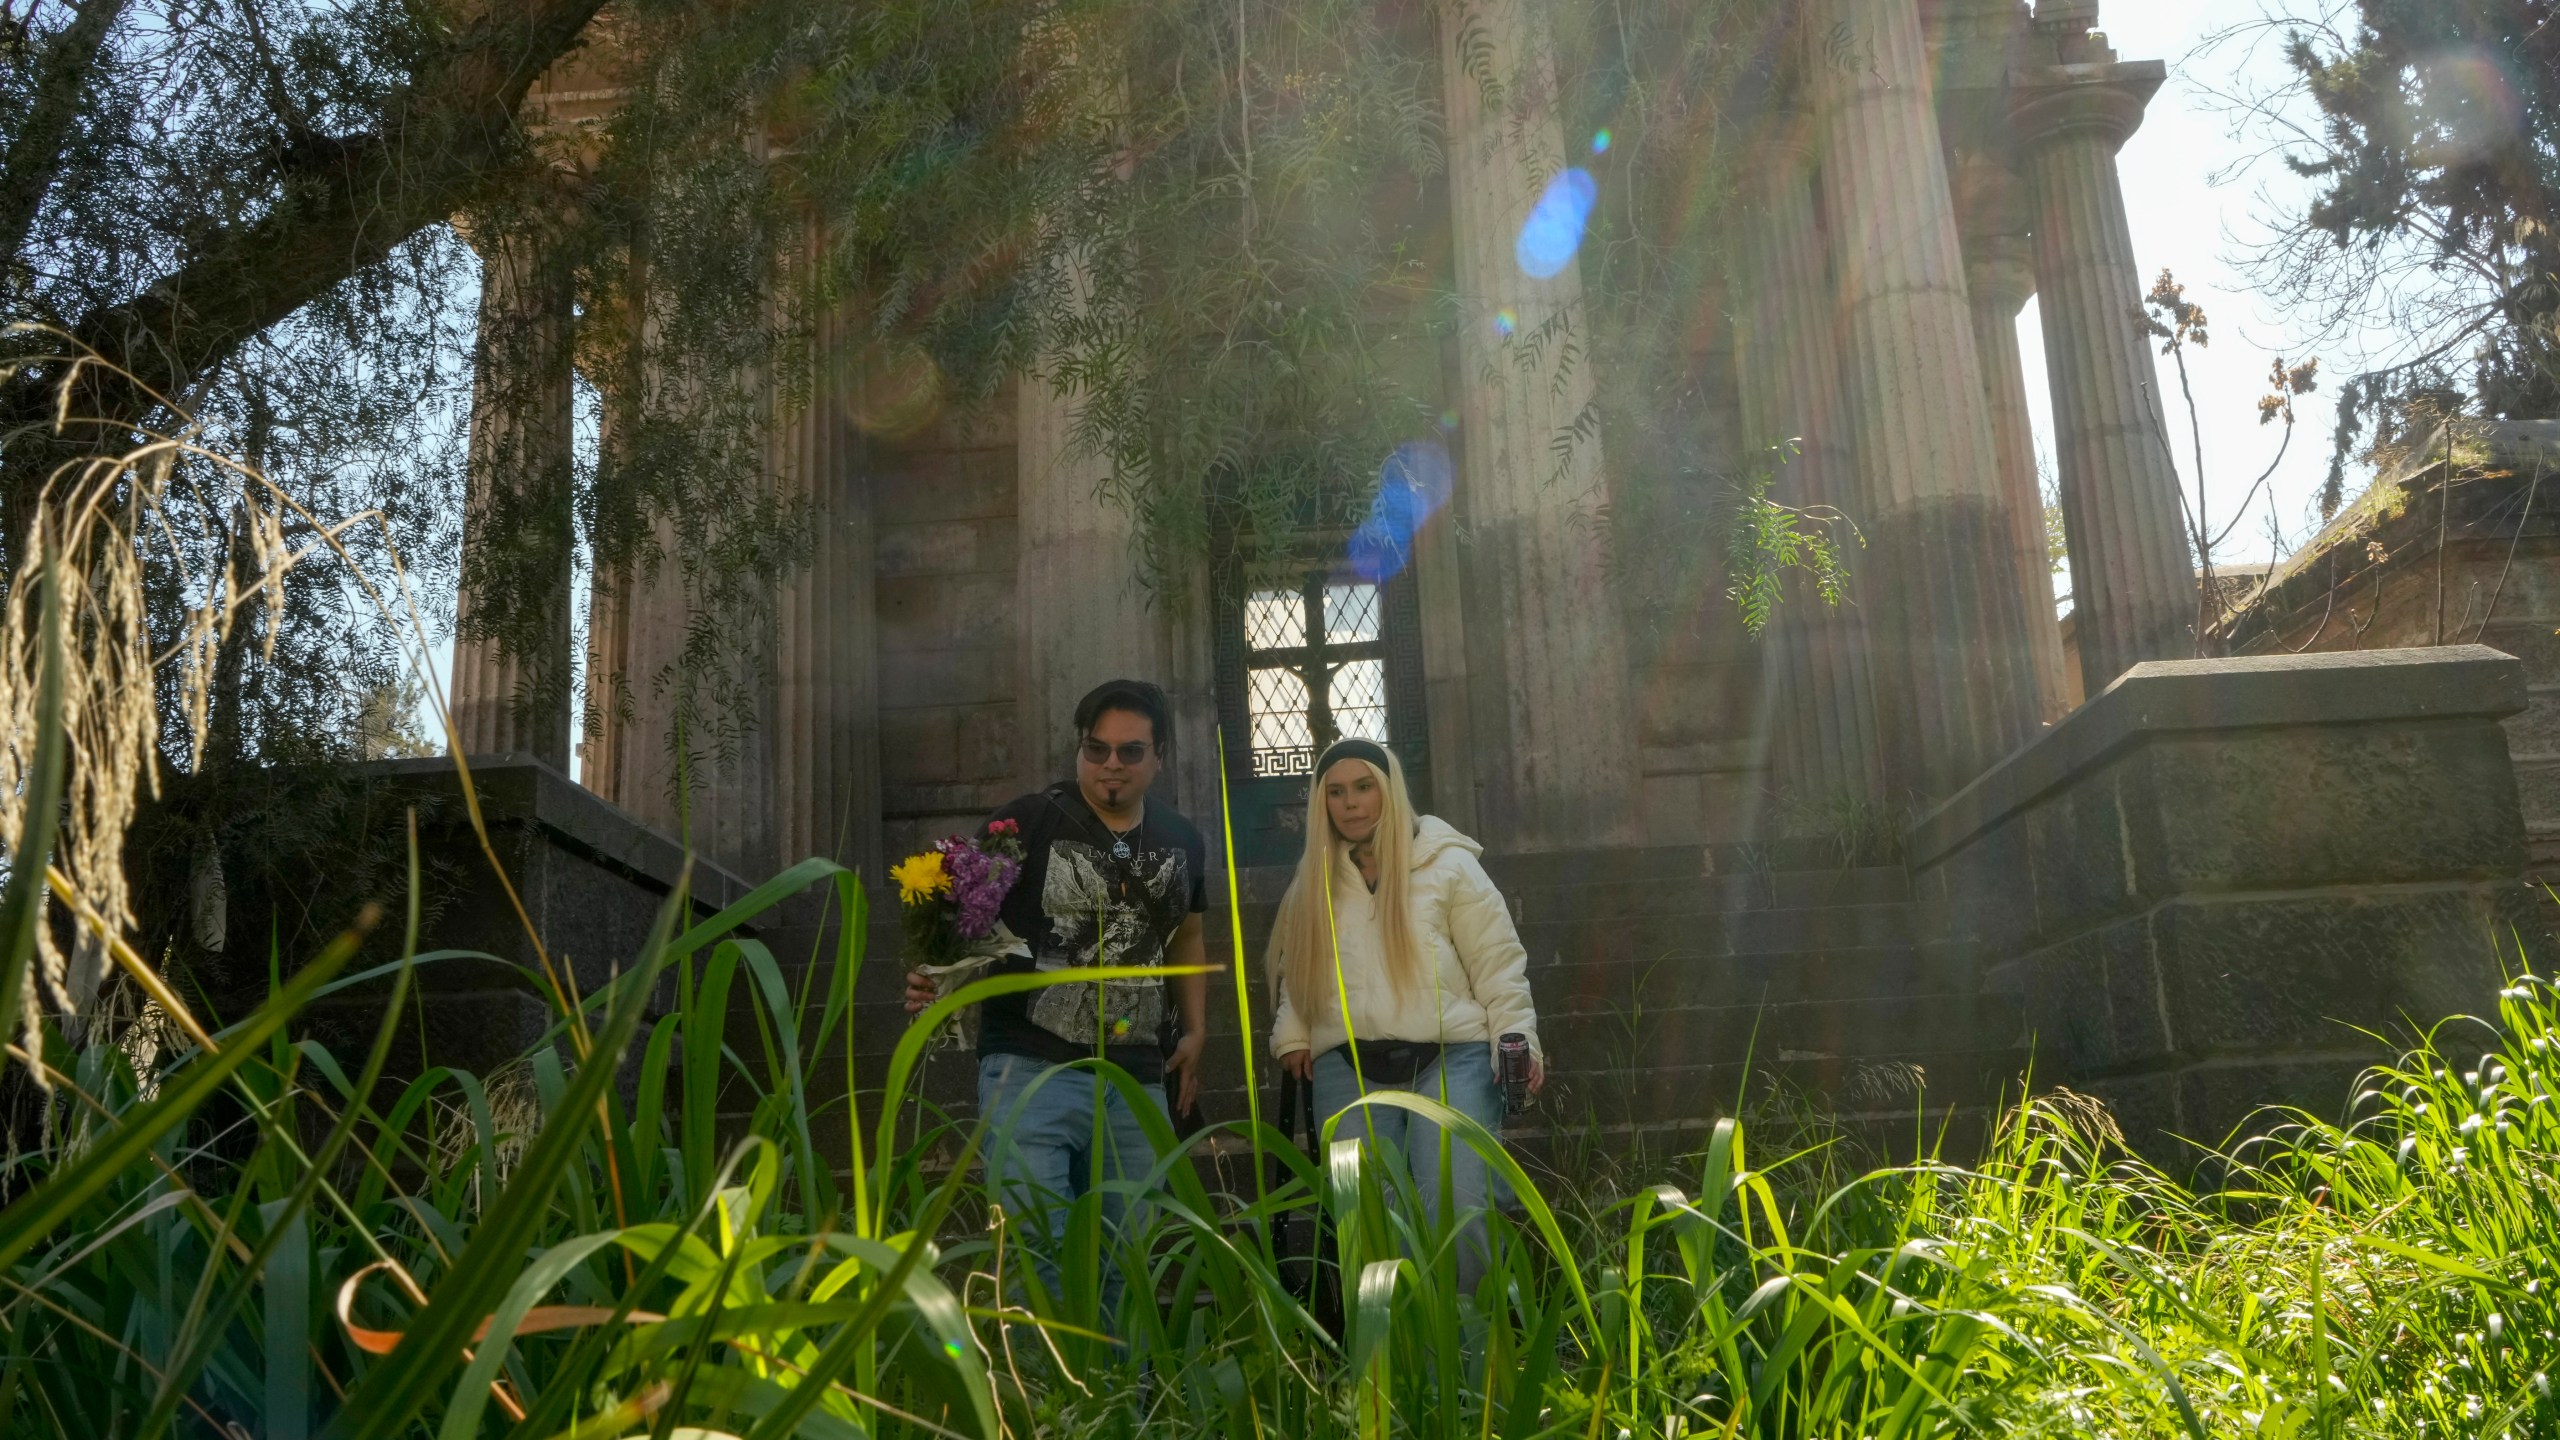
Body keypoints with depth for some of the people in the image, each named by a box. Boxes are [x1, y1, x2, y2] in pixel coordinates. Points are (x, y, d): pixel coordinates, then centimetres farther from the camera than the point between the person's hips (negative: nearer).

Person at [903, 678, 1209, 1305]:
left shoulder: (1181, 841, 11)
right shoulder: (1026, 823, -4)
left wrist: (1195, 1029, 17)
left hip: (1138, 1083, 5)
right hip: (1032, 1070, -4)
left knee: (1119, 1268, 11)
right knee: (1037, 1260, -11)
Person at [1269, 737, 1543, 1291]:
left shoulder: (1448, 865, 5)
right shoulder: (1316, 883, 17)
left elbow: (1497, 962, 2)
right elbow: (1298, 972, 22)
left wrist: (1517, 1037, -8)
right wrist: (1292, 1037, 8)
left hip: (1449, 1060, -3)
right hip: (1347, 1069, 3)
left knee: (1457, 1206, -13)